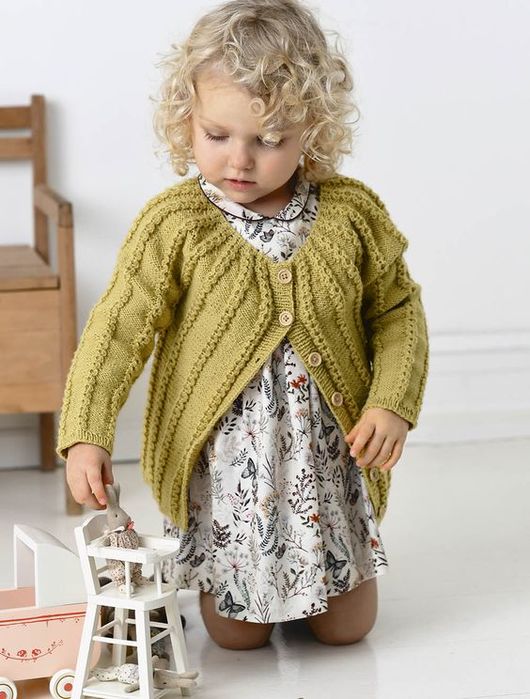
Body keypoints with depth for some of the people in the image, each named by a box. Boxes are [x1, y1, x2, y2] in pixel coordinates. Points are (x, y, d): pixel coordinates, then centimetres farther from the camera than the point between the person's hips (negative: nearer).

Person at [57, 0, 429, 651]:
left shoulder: (353, 213, -8)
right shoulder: (172, 224, -13)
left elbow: (397, 309, 3)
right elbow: (118, 329, -15)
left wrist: (392, 404, -10)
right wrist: (84, 435, -26)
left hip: (331, 454, 2)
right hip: (222, 460, -1)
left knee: (345, 628, 12)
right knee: (236, 633, 8)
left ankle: (323, 570, 44)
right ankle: (220, 570, 40)